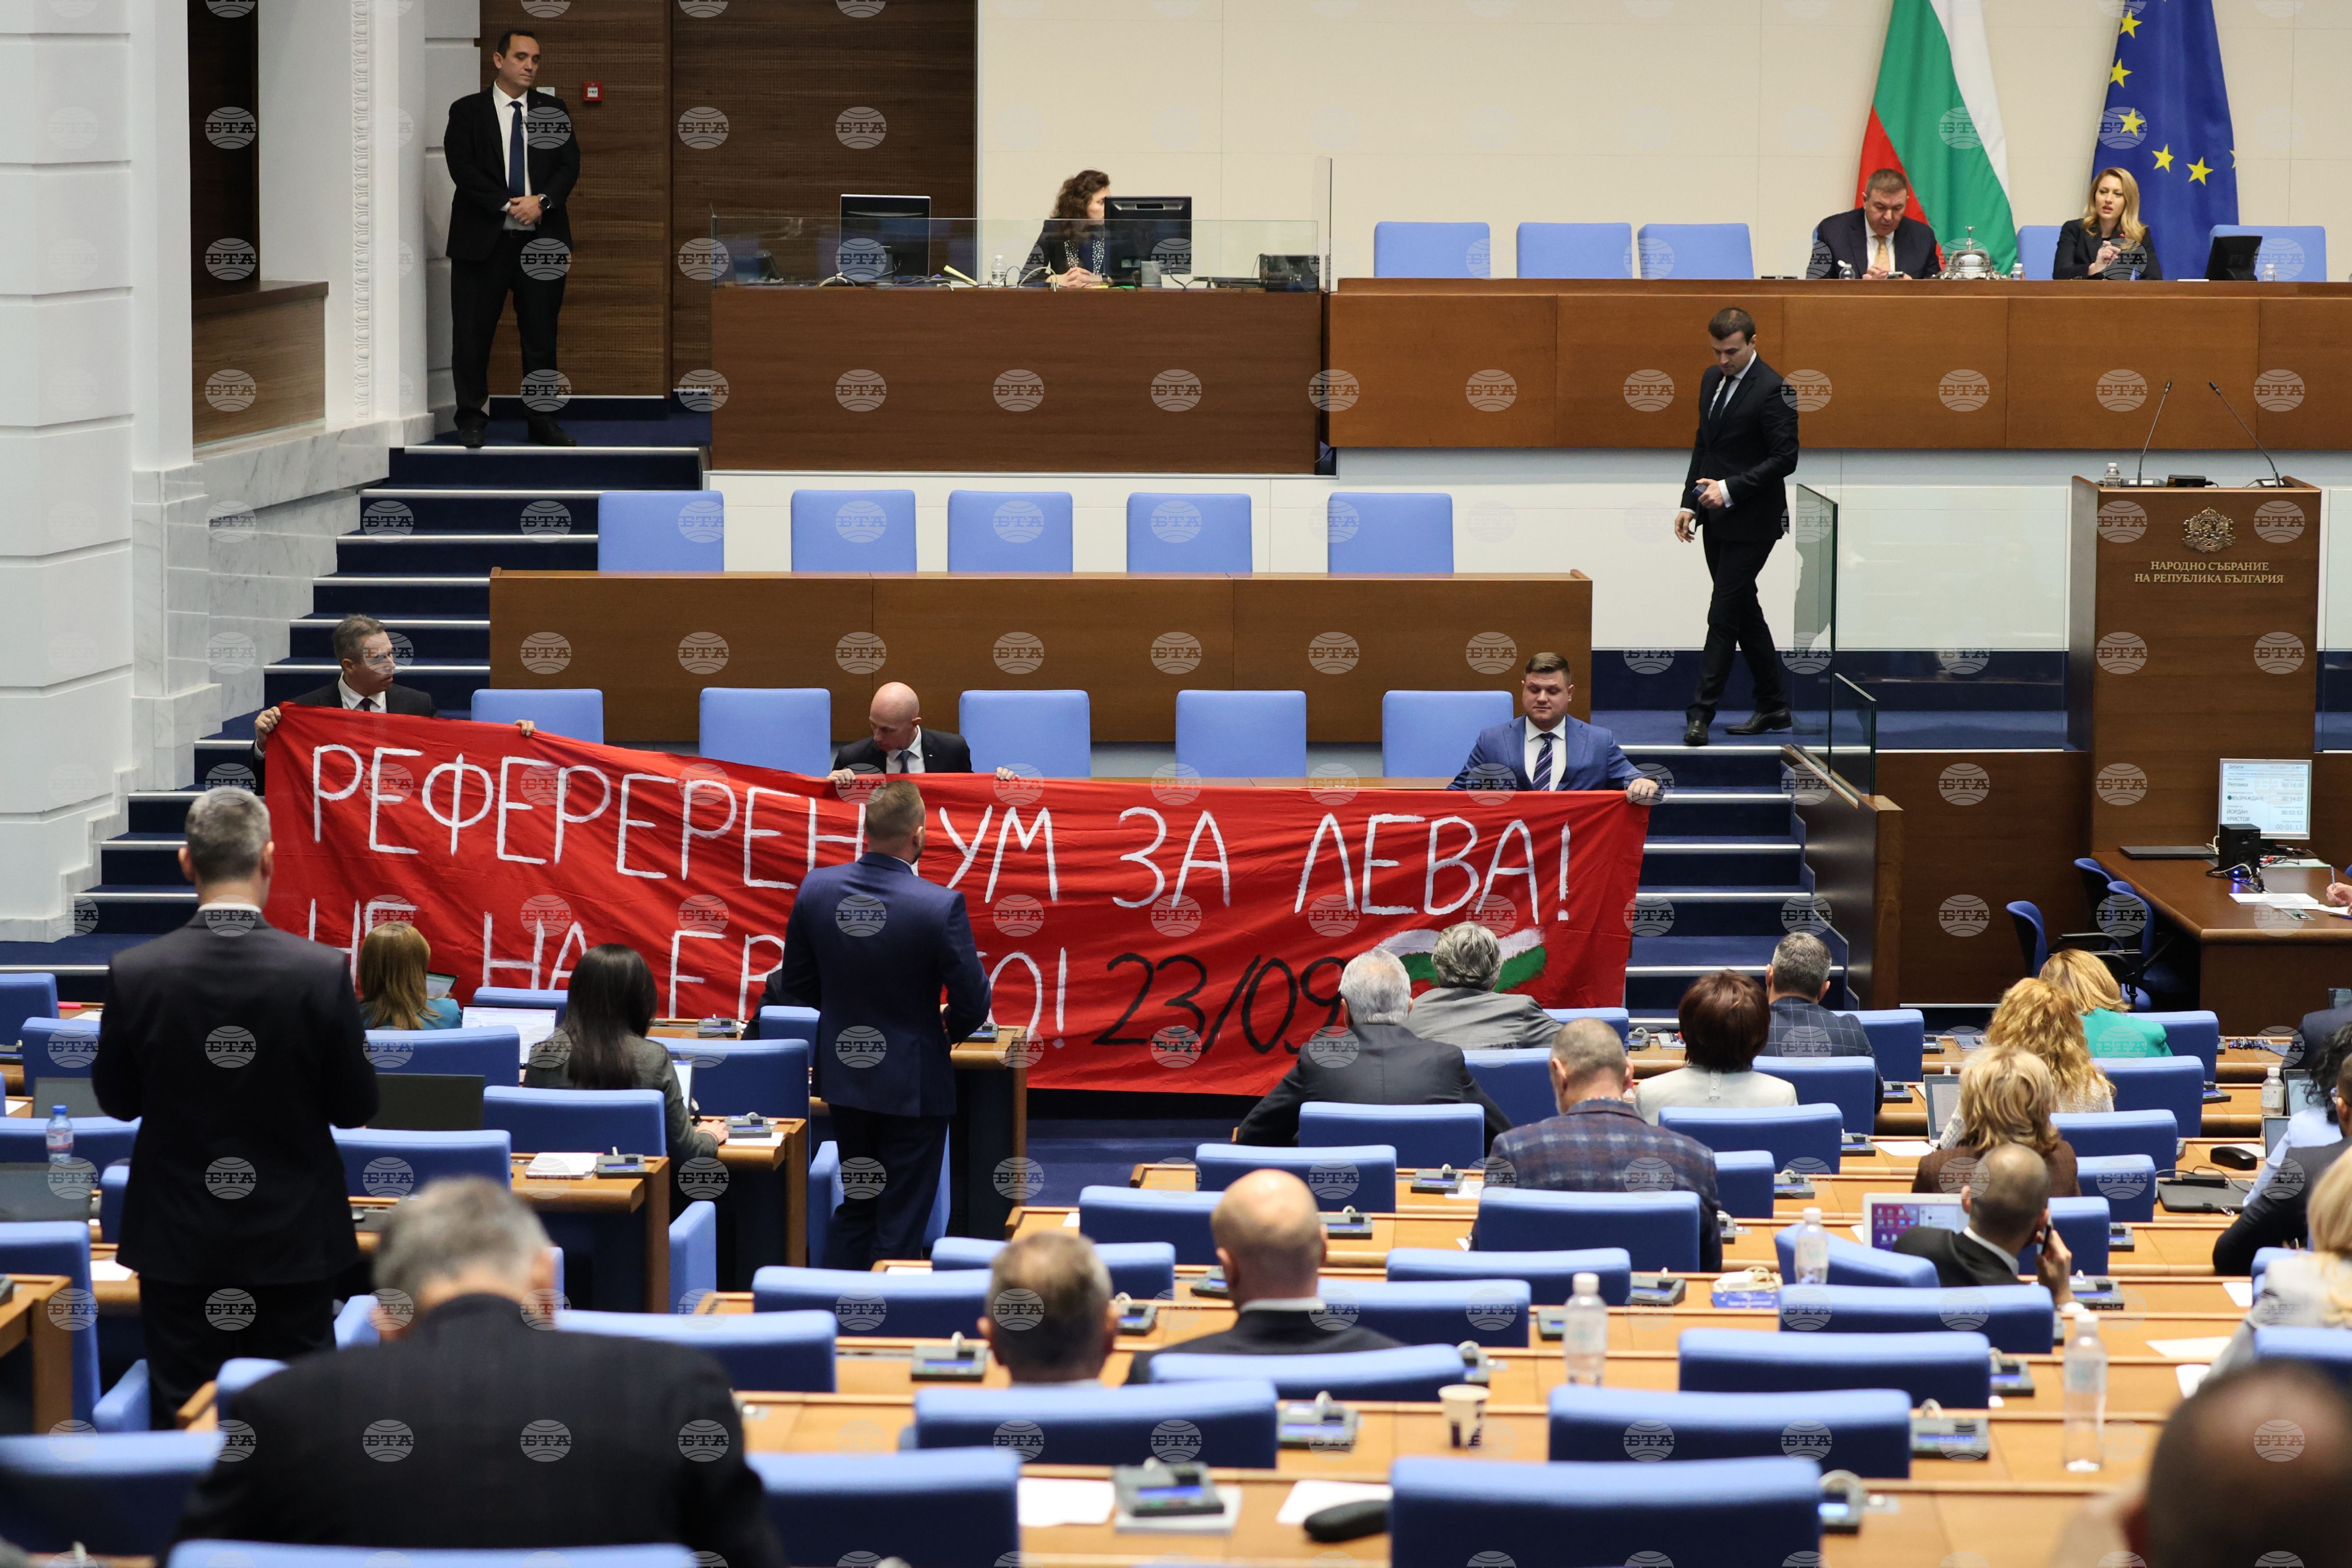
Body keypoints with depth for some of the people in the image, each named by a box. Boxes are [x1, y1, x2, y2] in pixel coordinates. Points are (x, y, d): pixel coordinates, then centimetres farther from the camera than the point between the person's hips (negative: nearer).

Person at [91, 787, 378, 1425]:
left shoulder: (135, 973, -12)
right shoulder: (322, 972, -15)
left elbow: (117, 1100, 1)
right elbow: (355, 1108, -5)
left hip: (178, 1242, 1)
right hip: (293, 1239, -1)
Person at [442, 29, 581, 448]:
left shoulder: (553, 110, 11)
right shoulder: (467, 111, 3)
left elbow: (570, 165, 4)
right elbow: (463, 169, -7)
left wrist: (541, 201, -14)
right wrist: (508, 205, -16)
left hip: (542, 238, 2)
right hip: (484, 240, -2)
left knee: (541, 334, 5)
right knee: (473, 333, 0)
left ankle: (543, 420, 11)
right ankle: (472, 419, 10)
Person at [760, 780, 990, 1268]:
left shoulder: (817, 889, -9)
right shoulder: (941, 905, -23)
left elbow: (795, 986, 3)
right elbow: (972, 1004, -15)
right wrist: (950, 1031, 8)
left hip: (844, 1076, 5)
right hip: (912, 1081, -5)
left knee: (854, 1208, 20)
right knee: (902, 1220, 6)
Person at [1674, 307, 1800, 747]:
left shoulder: (1772, 390, -15)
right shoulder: (1713, 379, 11)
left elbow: (1785, 459, -16)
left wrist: (1729, 490, -21)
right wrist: (1690, 503, 12)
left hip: (1751, 523, -8)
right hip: (1717, 518, 8)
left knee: (1723, 614, -8)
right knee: (1744, 611, 13)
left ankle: (1701, 714, -7)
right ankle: (1774, 706, 23)